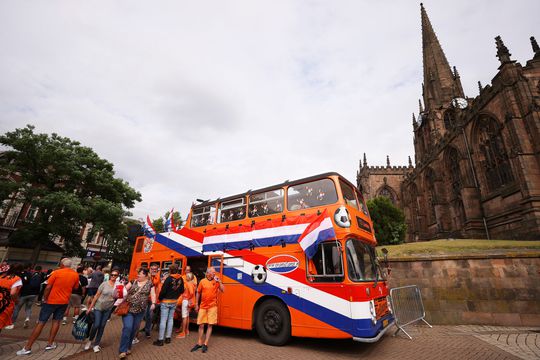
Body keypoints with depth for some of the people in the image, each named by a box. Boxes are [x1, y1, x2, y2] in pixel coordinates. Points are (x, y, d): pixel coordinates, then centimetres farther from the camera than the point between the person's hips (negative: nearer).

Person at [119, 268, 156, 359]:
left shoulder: (150, 283, -1)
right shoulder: (133, 281, 2)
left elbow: (153, 294, -4)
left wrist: (153, 303, -17)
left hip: (140, 311, 1)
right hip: (128, 308, -1)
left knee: (134, 329, 12)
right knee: (127, 327, -12)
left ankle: (128, 347, 31)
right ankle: (123, 350, 0)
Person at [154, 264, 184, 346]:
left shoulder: (169, 278, -18)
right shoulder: (180, 279, -1)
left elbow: (163, 290, -18)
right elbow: (182, 290, 7)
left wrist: (160, 298, -1)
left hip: (166, 301, -5)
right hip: (174, 301, 6)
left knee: (163, 320, 1)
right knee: (171, 319, 14)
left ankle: (160, 340, 5)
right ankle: (168, 338, 22)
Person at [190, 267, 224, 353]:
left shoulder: (216, 281, -2)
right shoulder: (202, 281, -1)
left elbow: (223, 290, -9)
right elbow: (198, 293, 8)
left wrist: (219, 281, -17)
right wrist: (196, 304, 9)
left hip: (212, 306, -1)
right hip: (203, 306, 1)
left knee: (209, 325, 3)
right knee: (201, 325, 9)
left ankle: (205, 344, 14)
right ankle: (199, 343, 24)